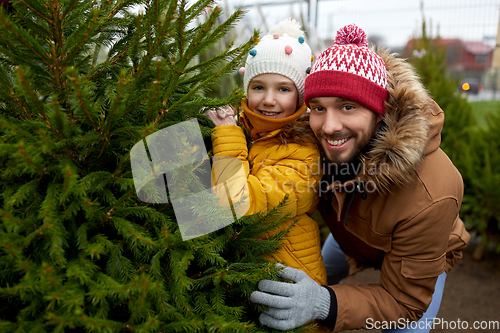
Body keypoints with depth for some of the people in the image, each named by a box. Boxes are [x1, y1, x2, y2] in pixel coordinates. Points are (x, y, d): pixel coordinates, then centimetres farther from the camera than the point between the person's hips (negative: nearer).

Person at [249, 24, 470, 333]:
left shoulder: (430, 197, -45)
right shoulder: (320, 137, -32)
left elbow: (404, 301, -33)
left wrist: (324, 304, -50)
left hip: (420, 258, -4)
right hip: (349, 235, 4)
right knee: (315, 279, 21)